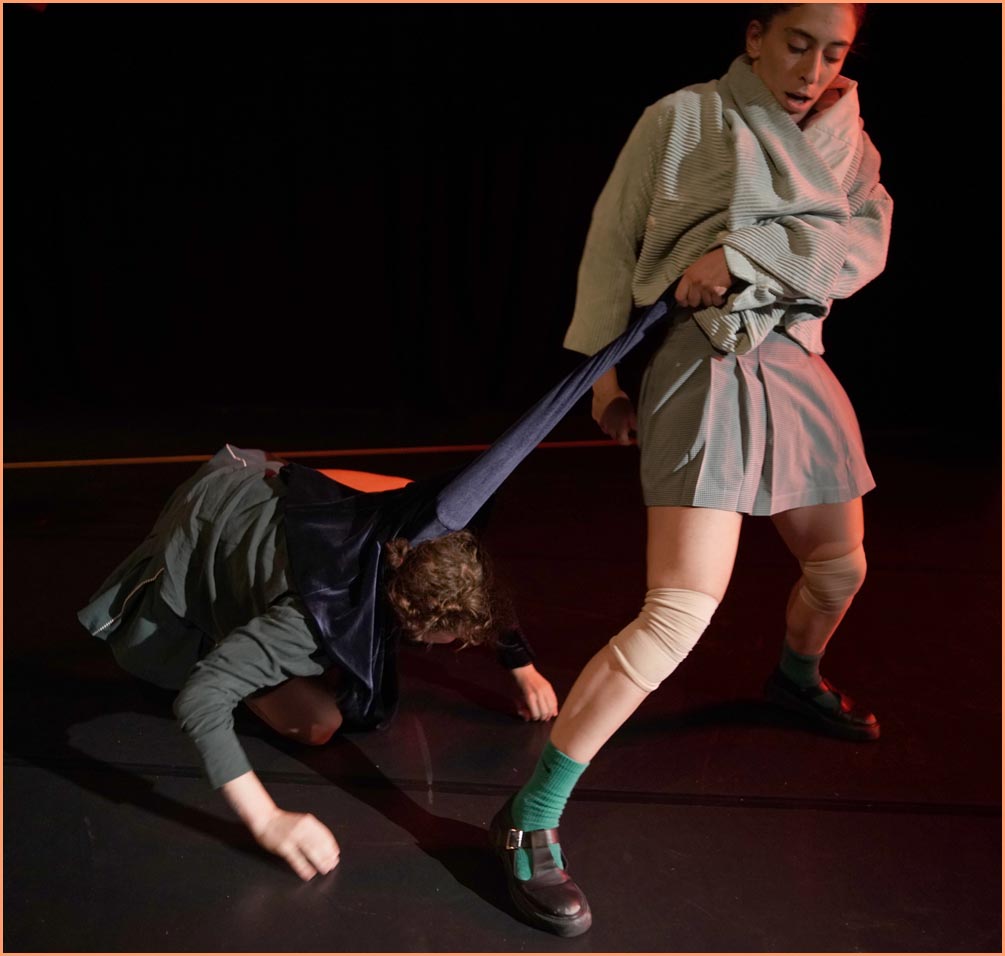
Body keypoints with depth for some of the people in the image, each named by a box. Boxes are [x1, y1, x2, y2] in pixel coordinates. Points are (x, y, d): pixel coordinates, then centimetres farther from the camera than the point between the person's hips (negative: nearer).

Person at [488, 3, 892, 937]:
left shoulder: (845, 139, 14)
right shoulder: (686, 117, 0)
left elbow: (864, 242, -4)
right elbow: (610, 243, 0)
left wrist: (744, 253, -18)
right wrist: (600, 368, -5)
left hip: (799, 369, 7)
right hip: (709, 365, -7)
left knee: (840, 567, 24)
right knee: (681, 611, -19)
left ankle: (797, 677, 58)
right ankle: (529, 818, -13)